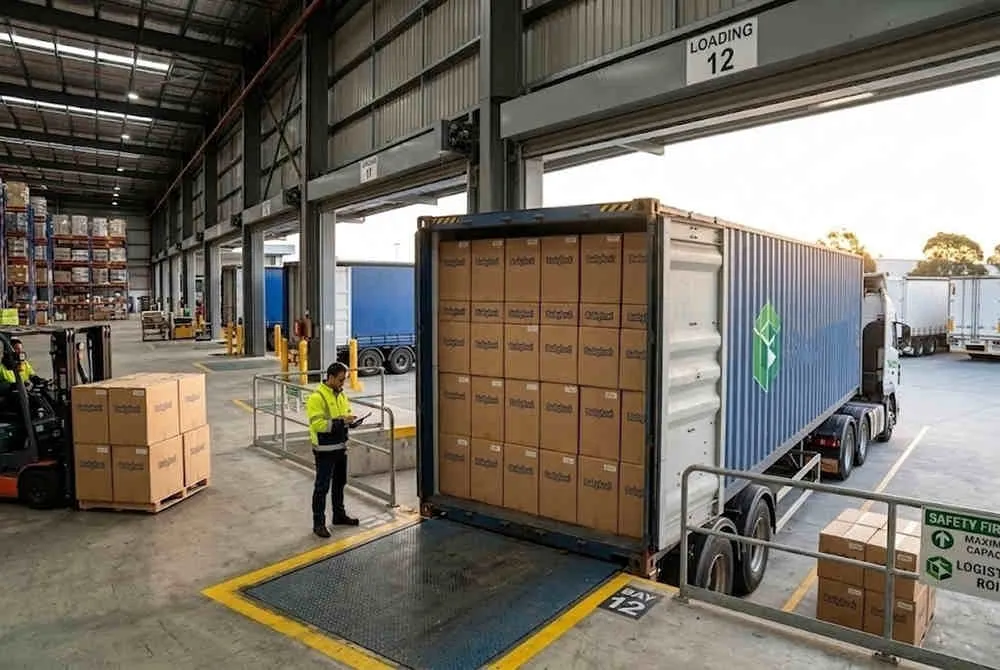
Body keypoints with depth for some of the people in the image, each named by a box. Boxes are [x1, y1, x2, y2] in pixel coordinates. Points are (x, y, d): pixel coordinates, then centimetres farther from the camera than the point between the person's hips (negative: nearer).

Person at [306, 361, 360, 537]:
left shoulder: (341, 394, 8)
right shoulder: (317, 397, -18)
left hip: (340, 447, 8)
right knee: (322, 487, 1)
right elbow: (317, 424, -25)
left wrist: (350, 420, -3)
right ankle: (318, 523, 12)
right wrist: (341, 421, -28)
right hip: (325, 450, -8)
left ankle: (339, 515, 35)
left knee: (340, 483, 20)